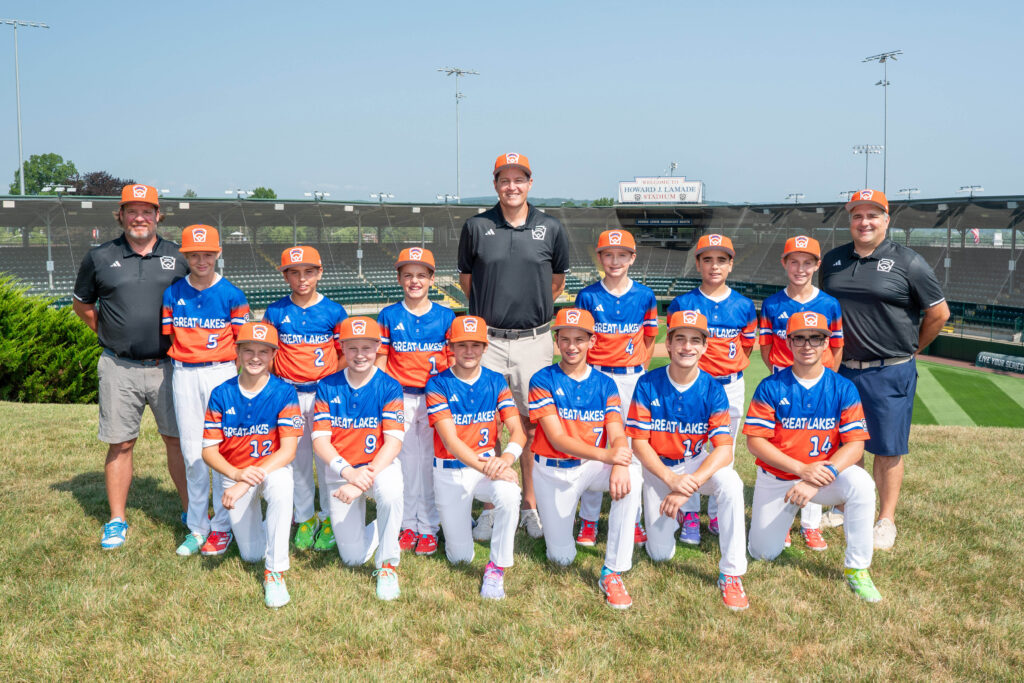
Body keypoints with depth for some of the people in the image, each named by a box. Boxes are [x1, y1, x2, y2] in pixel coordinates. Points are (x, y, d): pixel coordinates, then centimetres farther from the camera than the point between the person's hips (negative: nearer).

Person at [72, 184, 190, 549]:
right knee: (120, 444, 5)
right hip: (119, 368, 0)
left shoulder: (178, 257, 5)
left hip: (167, 366, 0)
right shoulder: (99, 257, 5)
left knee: (177, 438, 4)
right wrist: (108, 332, 9)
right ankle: (117, 520, 17)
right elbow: (82, 304, 18)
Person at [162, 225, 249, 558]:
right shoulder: (172, 294, 6)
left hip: (222, 373, -2)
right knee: (192, 451, 7)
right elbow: (167, 339, 11)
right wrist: (175, 375, 6)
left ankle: (222, 526, 11)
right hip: (184, 376, 3)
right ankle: (197, 527, 16)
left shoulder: (232, 295, -1)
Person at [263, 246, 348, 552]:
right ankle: (304, 518, 23)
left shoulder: (334, 311, -1)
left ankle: (329, 519, 18)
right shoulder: (275, 312, 2)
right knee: (296, 457, 9)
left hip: (325, 392, -1)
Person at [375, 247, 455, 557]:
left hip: (435, 398, 0)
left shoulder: (446, 317, 3)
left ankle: (429, 527, 12)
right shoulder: (389, 316, 4)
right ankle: (408, 525, 17)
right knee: (406, 459, 6)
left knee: (431, 460, 3)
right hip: (399, 398, 0)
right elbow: (380, 360, 5)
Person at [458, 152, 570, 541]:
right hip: (488, 340, 0)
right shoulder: (477, 227, 2)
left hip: (533, 341, 1)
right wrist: (490, 310, 12)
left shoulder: (550, 229, 4)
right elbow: (465, 278, 14)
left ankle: (530, 505, 20)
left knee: (532, 423, 6)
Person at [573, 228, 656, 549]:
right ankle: (588, 521, 11)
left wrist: (636, 371, 3)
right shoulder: (588, 296, 0)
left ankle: (633, 520, 17)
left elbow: (648, 341, 11)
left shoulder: (645, 296, 3)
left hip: (633, 378, 1)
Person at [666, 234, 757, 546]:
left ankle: (718, 515, 23)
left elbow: (746, 348, 11)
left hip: (731, 386, 2)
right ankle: (690, 515, 13)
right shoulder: (682, 304, -4)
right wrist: (698, 366, 1)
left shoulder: (744, 306, 1)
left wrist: (728, 369, 2)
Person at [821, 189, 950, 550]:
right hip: (842, 370, 4)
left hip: (890, 374, -4)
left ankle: (886, 520, 15)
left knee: (887, 449, 3)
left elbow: (939, 313, -1)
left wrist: (910, 349, 5)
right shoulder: (833, 260, 8)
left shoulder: (907, 262, -6)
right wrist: (837, 349, 13)